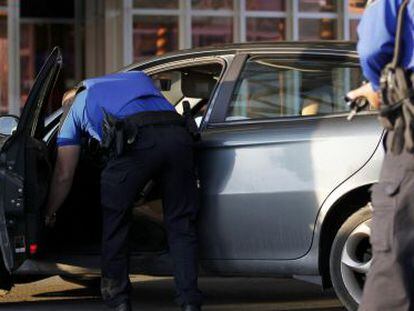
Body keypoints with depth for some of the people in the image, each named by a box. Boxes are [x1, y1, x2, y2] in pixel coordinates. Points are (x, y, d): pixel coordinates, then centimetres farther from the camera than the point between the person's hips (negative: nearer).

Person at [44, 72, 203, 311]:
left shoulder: (77, 107, 31)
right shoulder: (139, 77, 41)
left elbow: (64, 175, 30)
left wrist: (50, 213, 44)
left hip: (136, 140, -3)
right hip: (178, 135, 3)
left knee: (115, 220, 15)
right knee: (181, 223, 12)